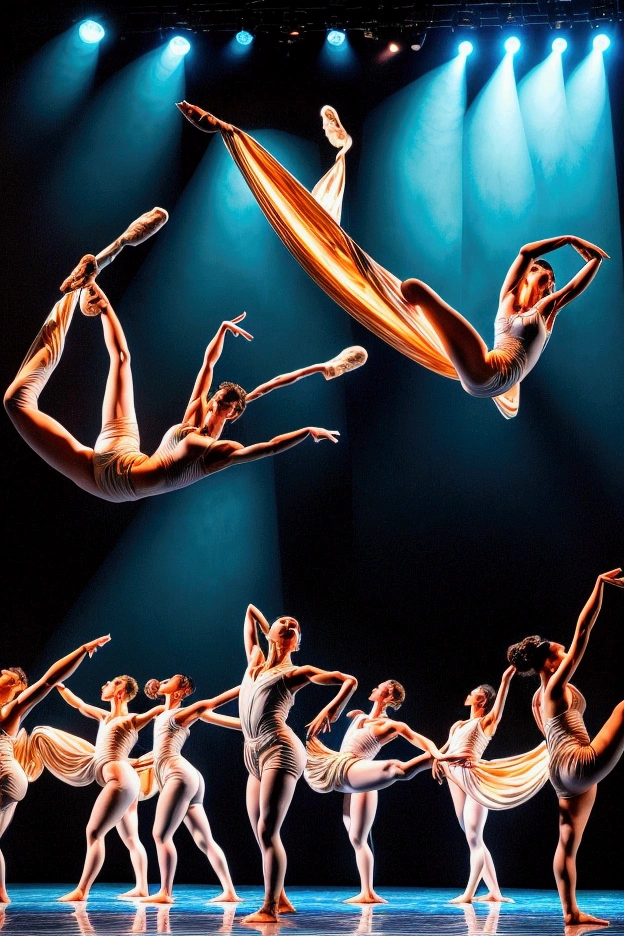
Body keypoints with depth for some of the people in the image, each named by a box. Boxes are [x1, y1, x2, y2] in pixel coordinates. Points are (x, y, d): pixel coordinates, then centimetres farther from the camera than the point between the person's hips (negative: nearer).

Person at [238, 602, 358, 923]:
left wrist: (329, 711, -14)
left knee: (267, 830, -13)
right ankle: (280, 900, 19)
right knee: (261, 834, 8)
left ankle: (269, 908, -12)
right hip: (255, 757, 6)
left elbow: (350, 681, -1)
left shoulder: (295, 672, 7)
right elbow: (251, 611, 33)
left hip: (279, 750, -6)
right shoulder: (255, 662, 21)